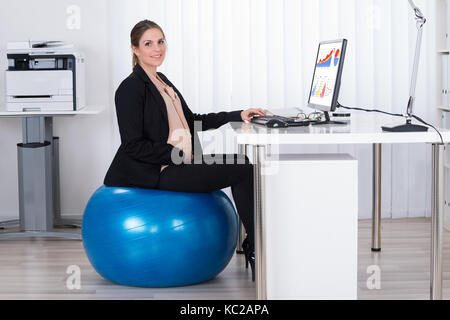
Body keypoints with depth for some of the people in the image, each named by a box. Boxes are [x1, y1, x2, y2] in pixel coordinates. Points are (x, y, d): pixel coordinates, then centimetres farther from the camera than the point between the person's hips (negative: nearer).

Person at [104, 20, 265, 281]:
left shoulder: (162, 82, 17)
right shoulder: (131, 88, -11)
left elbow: (192, 120, 22)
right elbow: (133, 145, -16)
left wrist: (238, 115, 14)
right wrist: (181, 156, -18)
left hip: (177, 164, 9)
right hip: (154, 173, -9)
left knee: (242, 164, -7)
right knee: (242, 169, -16)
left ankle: (254, 247, -4)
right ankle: (256, 249, -8)